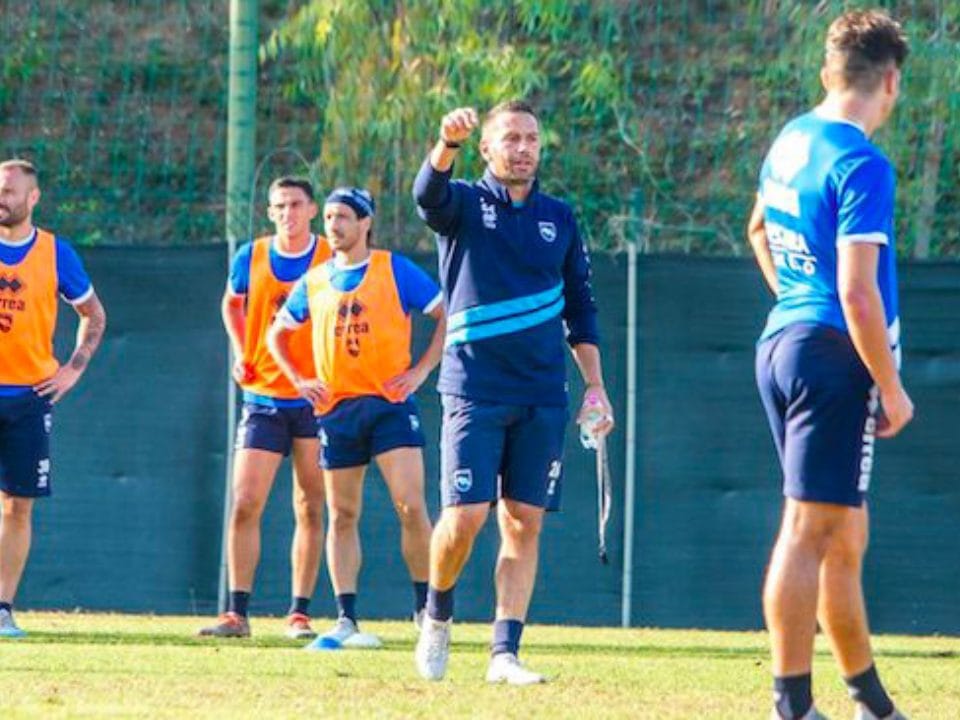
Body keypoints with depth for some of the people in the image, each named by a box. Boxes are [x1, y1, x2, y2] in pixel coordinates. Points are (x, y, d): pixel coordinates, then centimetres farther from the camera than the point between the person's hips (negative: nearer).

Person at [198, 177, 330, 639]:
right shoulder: (250, 259, 3)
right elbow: (231, 305, 22)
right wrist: (241, 354, 8)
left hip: (316, 401, -1)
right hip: (263, 399, 1)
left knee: (310, 510, 3)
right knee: (245, 505, -6)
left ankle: (299, 614, 9)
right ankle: (237, 614, -2)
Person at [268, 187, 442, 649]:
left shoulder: (395, 270, 0)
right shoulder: (314, 282, 12)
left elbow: (447, 315, 2)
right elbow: (278, 333, 24)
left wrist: (421, 371, -5)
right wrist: (298, 380, 10)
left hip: (390, 403, -4)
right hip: (336, 409, 4)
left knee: (411, 506, -13)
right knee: (341, 516, 4)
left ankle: (426, 608, -3)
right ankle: (346, 622, 6)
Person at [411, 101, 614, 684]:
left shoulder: (559, 217, 13)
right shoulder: (465, 204, 2)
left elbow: (580, 308, 17)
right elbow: (429, 193, -22)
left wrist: (596, 385, 10)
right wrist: (448, 143, -43)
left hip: (543, 396, 3)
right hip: (476, 390, -3)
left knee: (525, 524, -1)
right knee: (466, 515, -11)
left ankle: (505, 653, 1)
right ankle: (438, 614, 15)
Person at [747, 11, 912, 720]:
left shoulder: (791, 142, 12)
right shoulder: (863, 166, -16)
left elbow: (759, 228, 31)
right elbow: (857, 292, -19)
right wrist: (892, 392, -12)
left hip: (781, 343, 9)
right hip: (834, 357, -9)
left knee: (844, 534, 16)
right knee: (810, 528, -8)